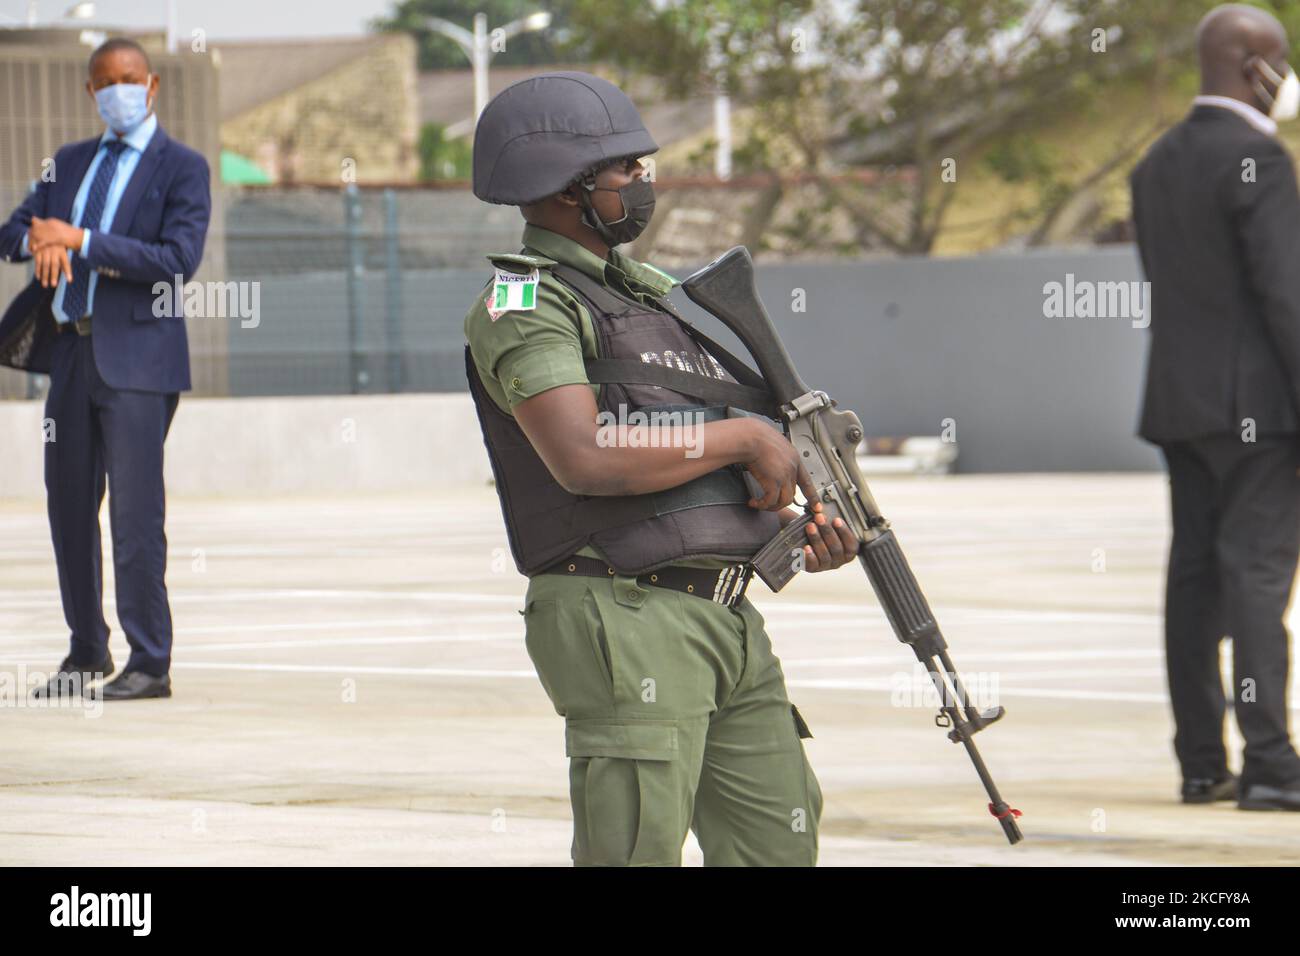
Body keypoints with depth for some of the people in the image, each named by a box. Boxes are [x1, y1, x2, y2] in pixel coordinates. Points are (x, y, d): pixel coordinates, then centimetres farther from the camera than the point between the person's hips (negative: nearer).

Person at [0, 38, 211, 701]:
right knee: (69, 504, 10)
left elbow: (178, 259, -14)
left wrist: (80, 240, -17)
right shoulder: (71, 162, 17)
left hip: (136, 355, -6)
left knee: (135, 510, -9)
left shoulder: (182, 168, -2)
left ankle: (150, 665, -5)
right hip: (71, 351, 6)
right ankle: (86, 653, 20)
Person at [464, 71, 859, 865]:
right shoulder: (523, 305, -6)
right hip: (624, 620, -9)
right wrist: (742, 437, -12)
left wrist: (806, 533, 7)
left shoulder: (649, 295, 22)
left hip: (728, 619, 9)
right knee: (637, 853, -12)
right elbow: (585, 459, -22)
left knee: (779, 845, 9)